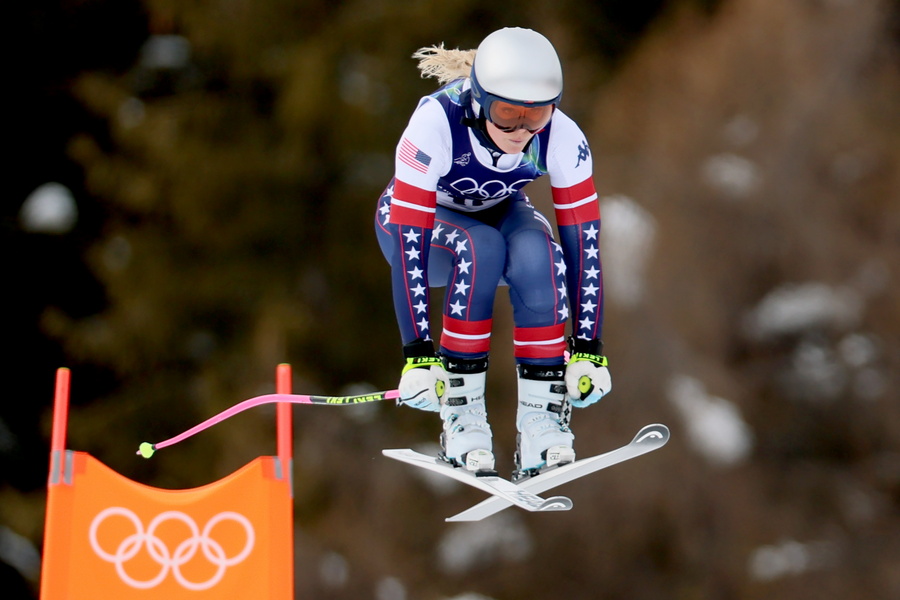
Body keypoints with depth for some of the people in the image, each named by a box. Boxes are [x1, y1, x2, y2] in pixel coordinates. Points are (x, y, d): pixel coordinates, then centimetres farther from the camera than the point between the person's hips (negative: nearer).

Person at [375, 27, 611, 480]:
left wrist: (588, 349, -28)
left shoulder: (562, 137, -28)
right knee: (480, 248, -36)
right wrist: (419, 355, -39)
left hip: (499, 212, 2)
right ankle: (461, 415, -27)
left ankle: (542, 418, -25)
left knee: (537, 252, -32)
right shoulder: (435, 124, -36)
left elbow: (583, 243, -24)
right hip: (421, 220, -2)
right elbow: (408, 246, -37)